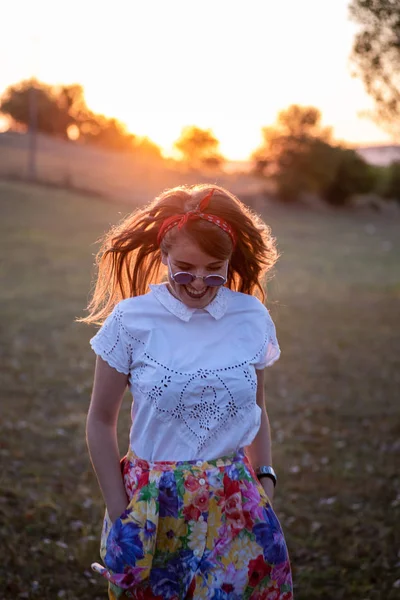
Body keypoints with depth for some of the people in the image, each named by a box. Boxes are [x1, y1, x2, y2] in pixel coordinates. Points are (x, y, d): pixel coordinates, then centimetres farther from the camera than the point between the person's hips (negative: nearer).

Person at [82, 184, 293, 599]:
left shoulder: (252, 319, -3)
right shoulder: (131, 320, -11)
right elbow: (100, 421, -4)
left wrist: (264, 477, 2)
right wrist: (120, 513, -4)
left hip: (235, 501, 2)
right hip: (154, 505, -2)